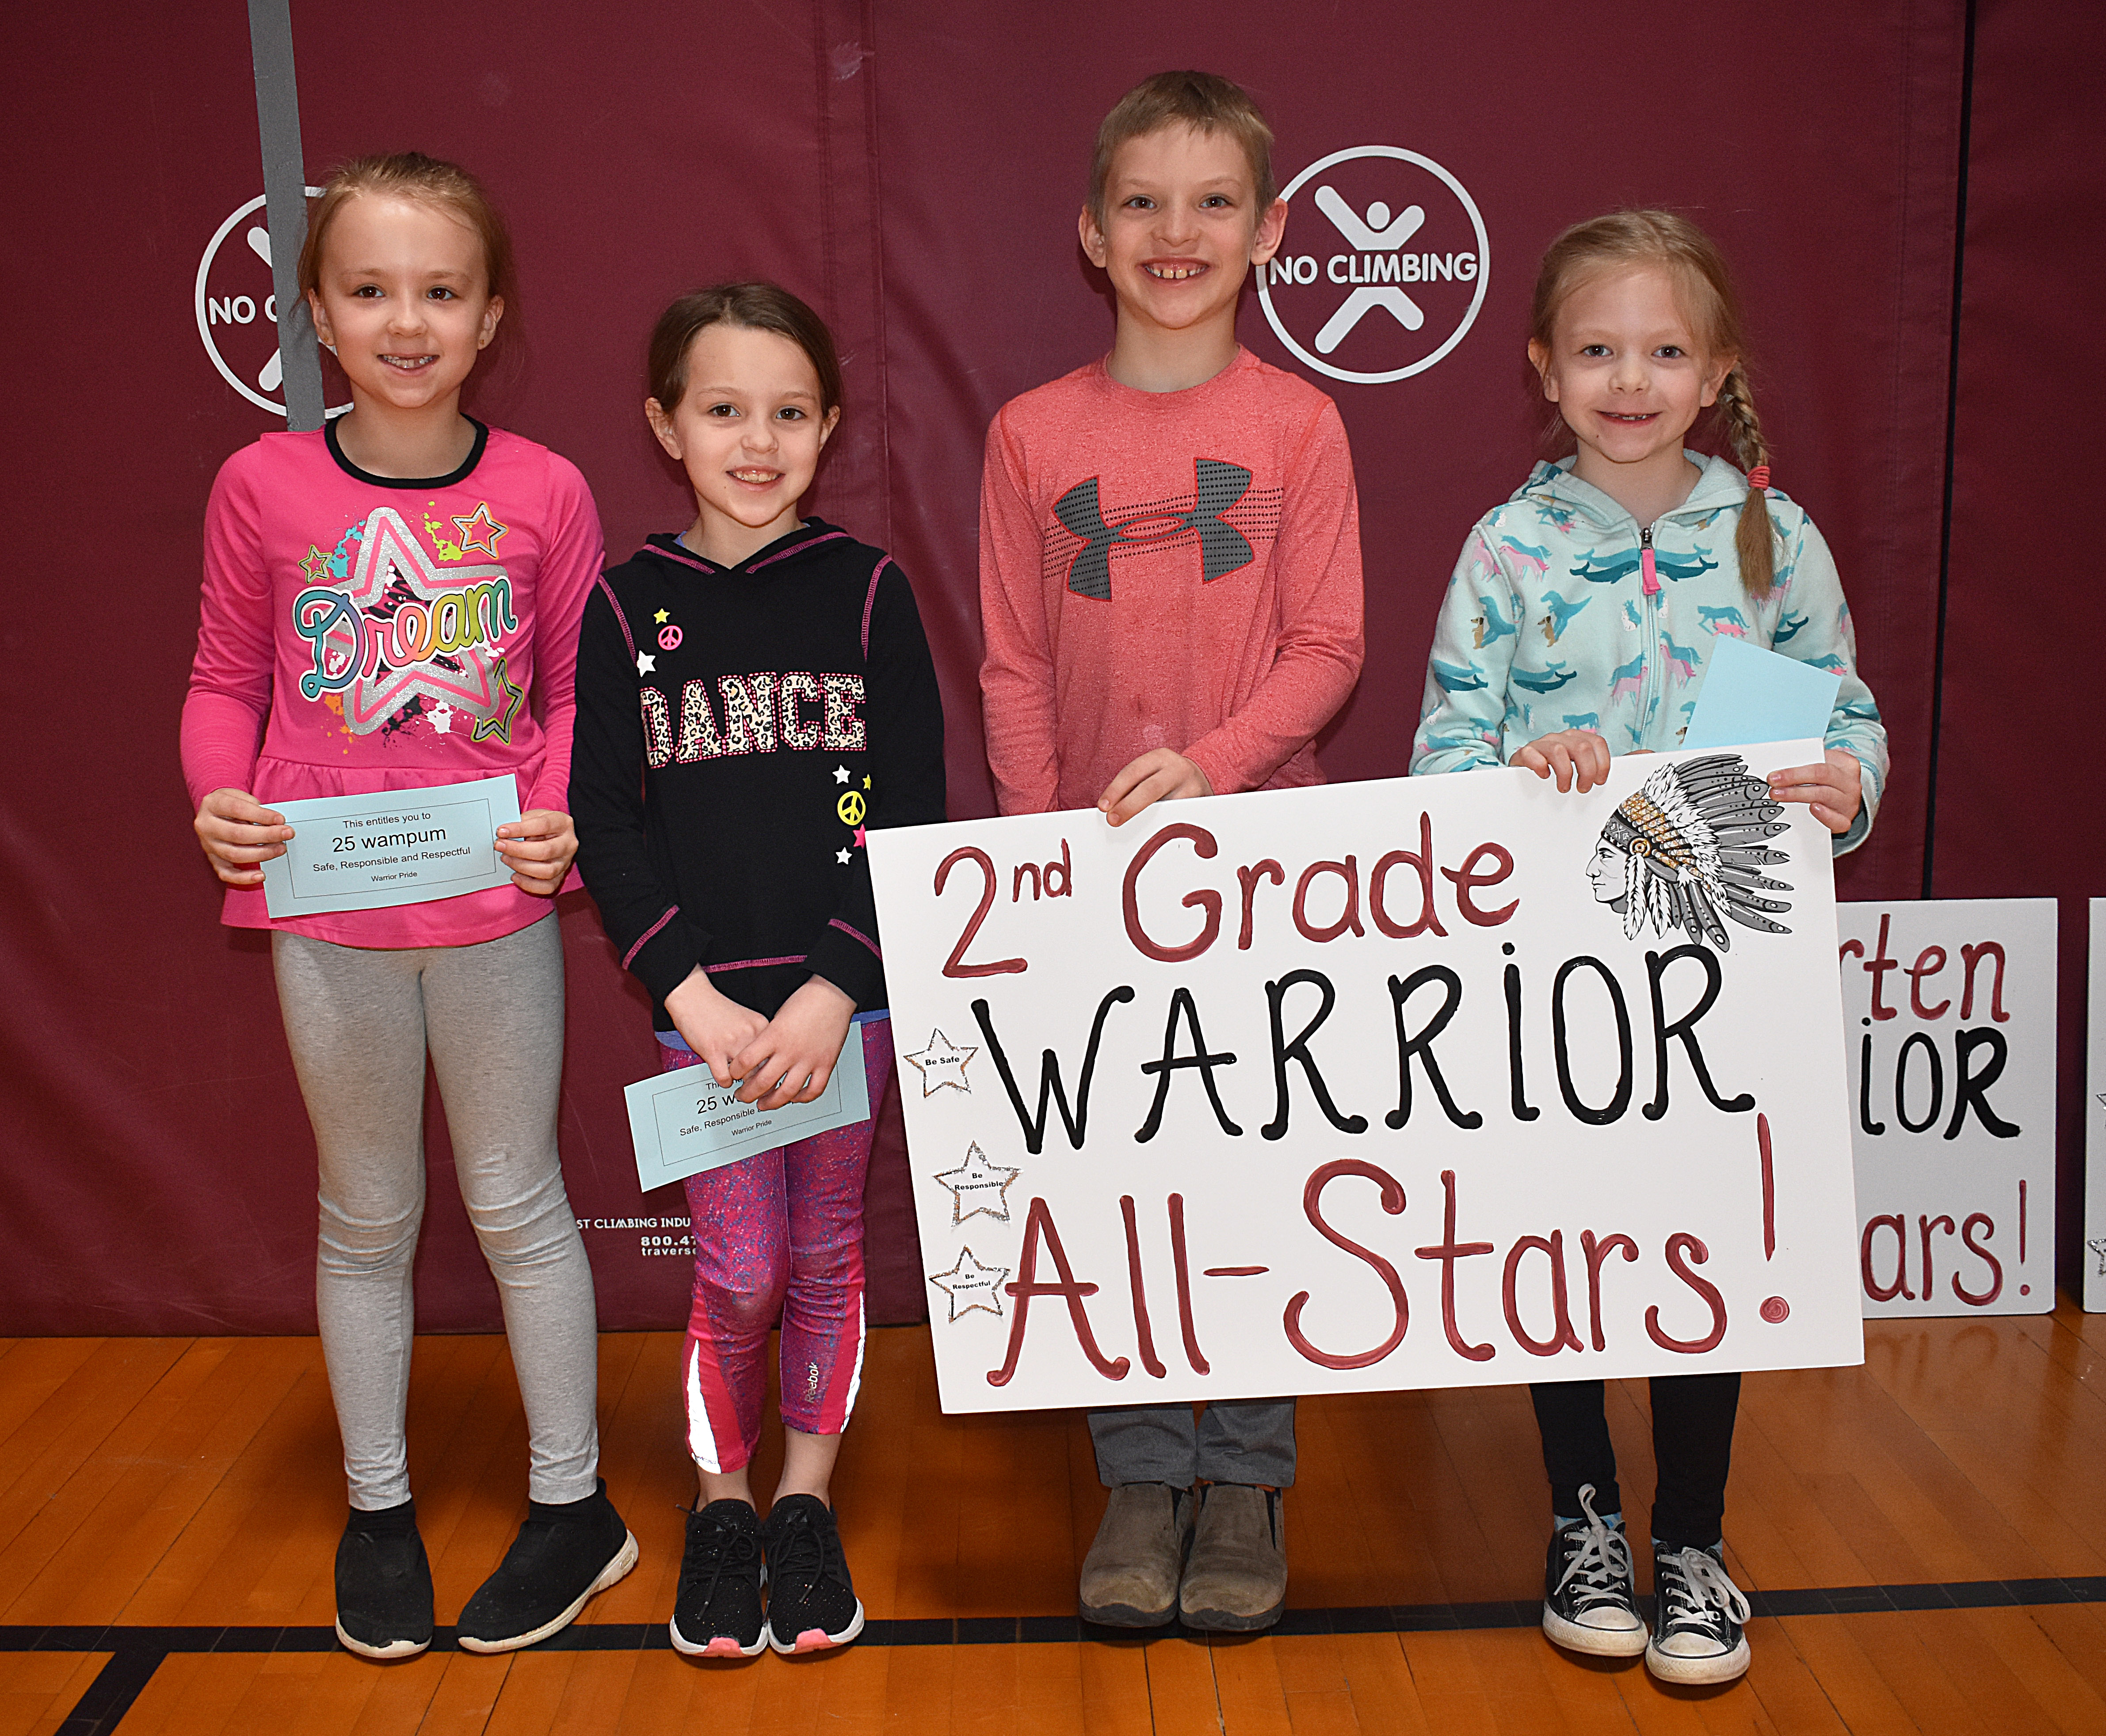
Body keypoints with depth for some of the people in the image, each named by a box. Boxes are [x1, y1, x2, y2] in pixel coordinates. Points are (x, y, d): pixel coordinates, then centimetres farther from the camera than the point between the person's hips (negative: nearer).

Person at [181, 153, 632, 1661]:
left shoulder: (543, 494, -5)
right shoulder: (264, 487, -3)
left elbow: (579, 696, 1)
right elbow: (226, 680, 5)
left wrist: (566, 820, -16)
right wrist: (218, 798, -13)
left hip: (496, 910, -1)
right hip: (325, 913, 1)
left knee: (515, 1201, 11)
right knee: (367, 1214, 16)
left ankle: (574, 1504, 28)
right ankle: (378, 1506, 34)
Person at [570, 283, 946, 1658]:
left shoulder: (868, 590, 0)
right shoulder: (627, 607, 1)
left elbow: (913, 813, -4)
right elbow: (605, 827, -1)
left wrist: (830, 994, -12)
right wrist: (695, 997, -11)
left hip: (847, 993, 0)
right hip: (707, 1002, 0)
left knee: (827, 1257, 11)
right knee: (739, 1273, 0)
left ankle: (807, 1502, 30)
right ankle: (723, 1499, 25)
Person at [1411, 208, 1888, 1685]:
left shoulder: (1773, 535, 2)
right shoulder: (1513, 546, -2)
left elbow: (1848, 714, 6)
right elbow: (1444, 745, -3)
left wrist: (1848, 783, -15)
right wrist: (1519, 764, -23)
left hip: (1724, 952, 1)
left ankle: (1695, 1542, 26)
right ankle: (1584, 1518, 31)